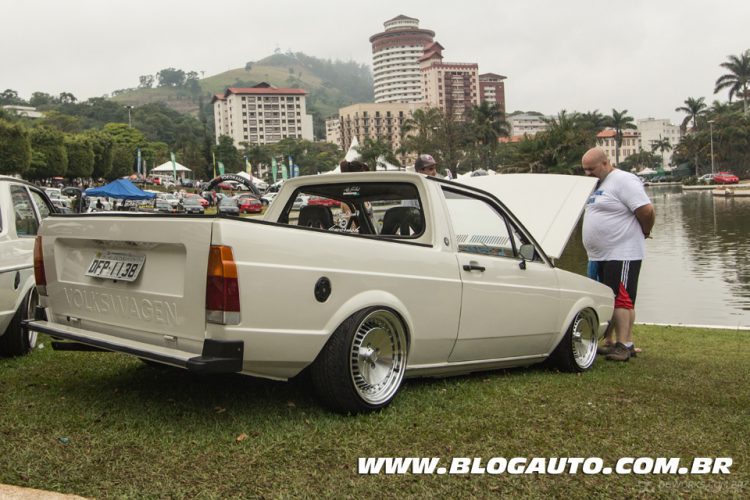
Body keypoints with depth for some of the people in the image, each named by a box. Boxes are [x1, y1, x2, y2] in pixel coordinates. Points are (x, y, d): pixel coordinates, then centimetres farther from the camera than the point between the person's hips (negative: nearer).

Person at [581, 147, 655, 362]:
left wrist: (644, 233, -4)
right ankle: (609, 342, 19)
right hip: (600, 255, 10)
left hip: (622, 255, -10)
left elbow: (646, 210, -19)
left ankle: (625, 345, -7)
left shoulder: (624, 181, -13)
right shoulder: (597, 185, 18)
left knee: (621, 300, -9)